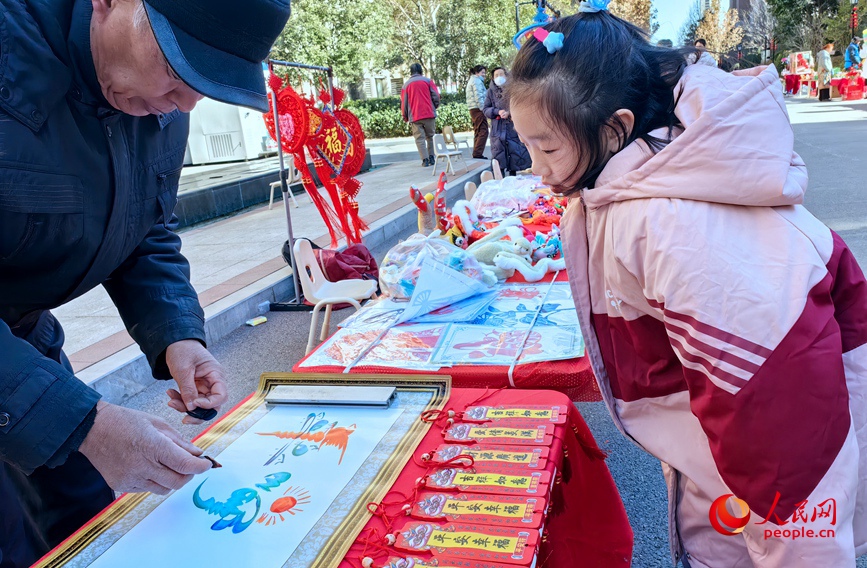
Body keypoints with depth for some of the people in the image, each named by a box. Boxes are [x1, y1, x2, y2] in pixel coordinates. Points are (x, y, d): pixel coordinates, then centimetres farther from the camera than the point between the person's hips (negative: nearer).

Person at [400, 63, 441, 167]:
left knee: (419, 138, 1)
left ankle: (425, 160, -7)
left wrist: (405, 118, 15)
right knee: (430, 137, 13)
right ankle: (431, 158, 8)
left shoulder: (406, 84, 6)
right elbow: (436, 96, -1)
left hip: (415, 116, 0)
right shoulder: (427, 81, 4)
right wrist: (434, 107, 15)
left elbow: (404, 103, 6)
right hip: (429, 114, 1)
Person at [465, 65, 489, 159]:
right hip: (478, 109, -11)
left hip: (473, 109, 11)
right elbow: (478, 96, -18)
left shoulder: (472, 80, 24)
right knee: (483, 131, -12)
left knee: (478, 131, 13)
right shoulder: (477, 81, -8)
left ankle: (476, 153, 14)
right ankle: (478, 153, -17)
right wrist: (483, 108, -18)